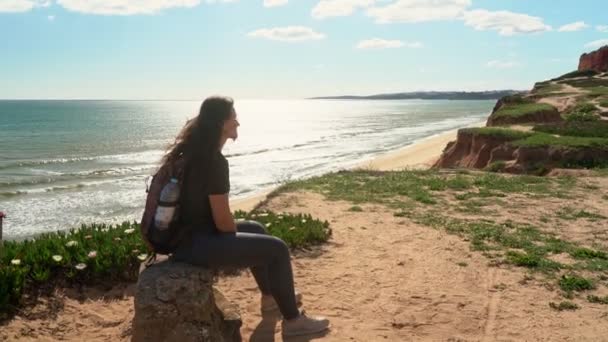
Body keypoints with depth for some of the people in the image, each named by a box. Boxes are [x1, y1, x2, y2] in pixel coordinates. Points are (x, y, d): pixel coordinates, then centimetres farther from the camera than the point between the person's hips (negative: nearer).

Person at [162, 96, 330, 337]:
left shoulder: (191, 150, 8)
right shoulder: (213, 161, -23)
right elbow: (222, 220, -20)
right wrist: (236, 240, -2)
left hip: (187, 234, 11)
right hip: (195, 243, -11)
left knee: (255, 229, 27)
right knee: (277, 249, -6)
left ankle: (270, 297, 40)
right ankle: (293, 320, 9)